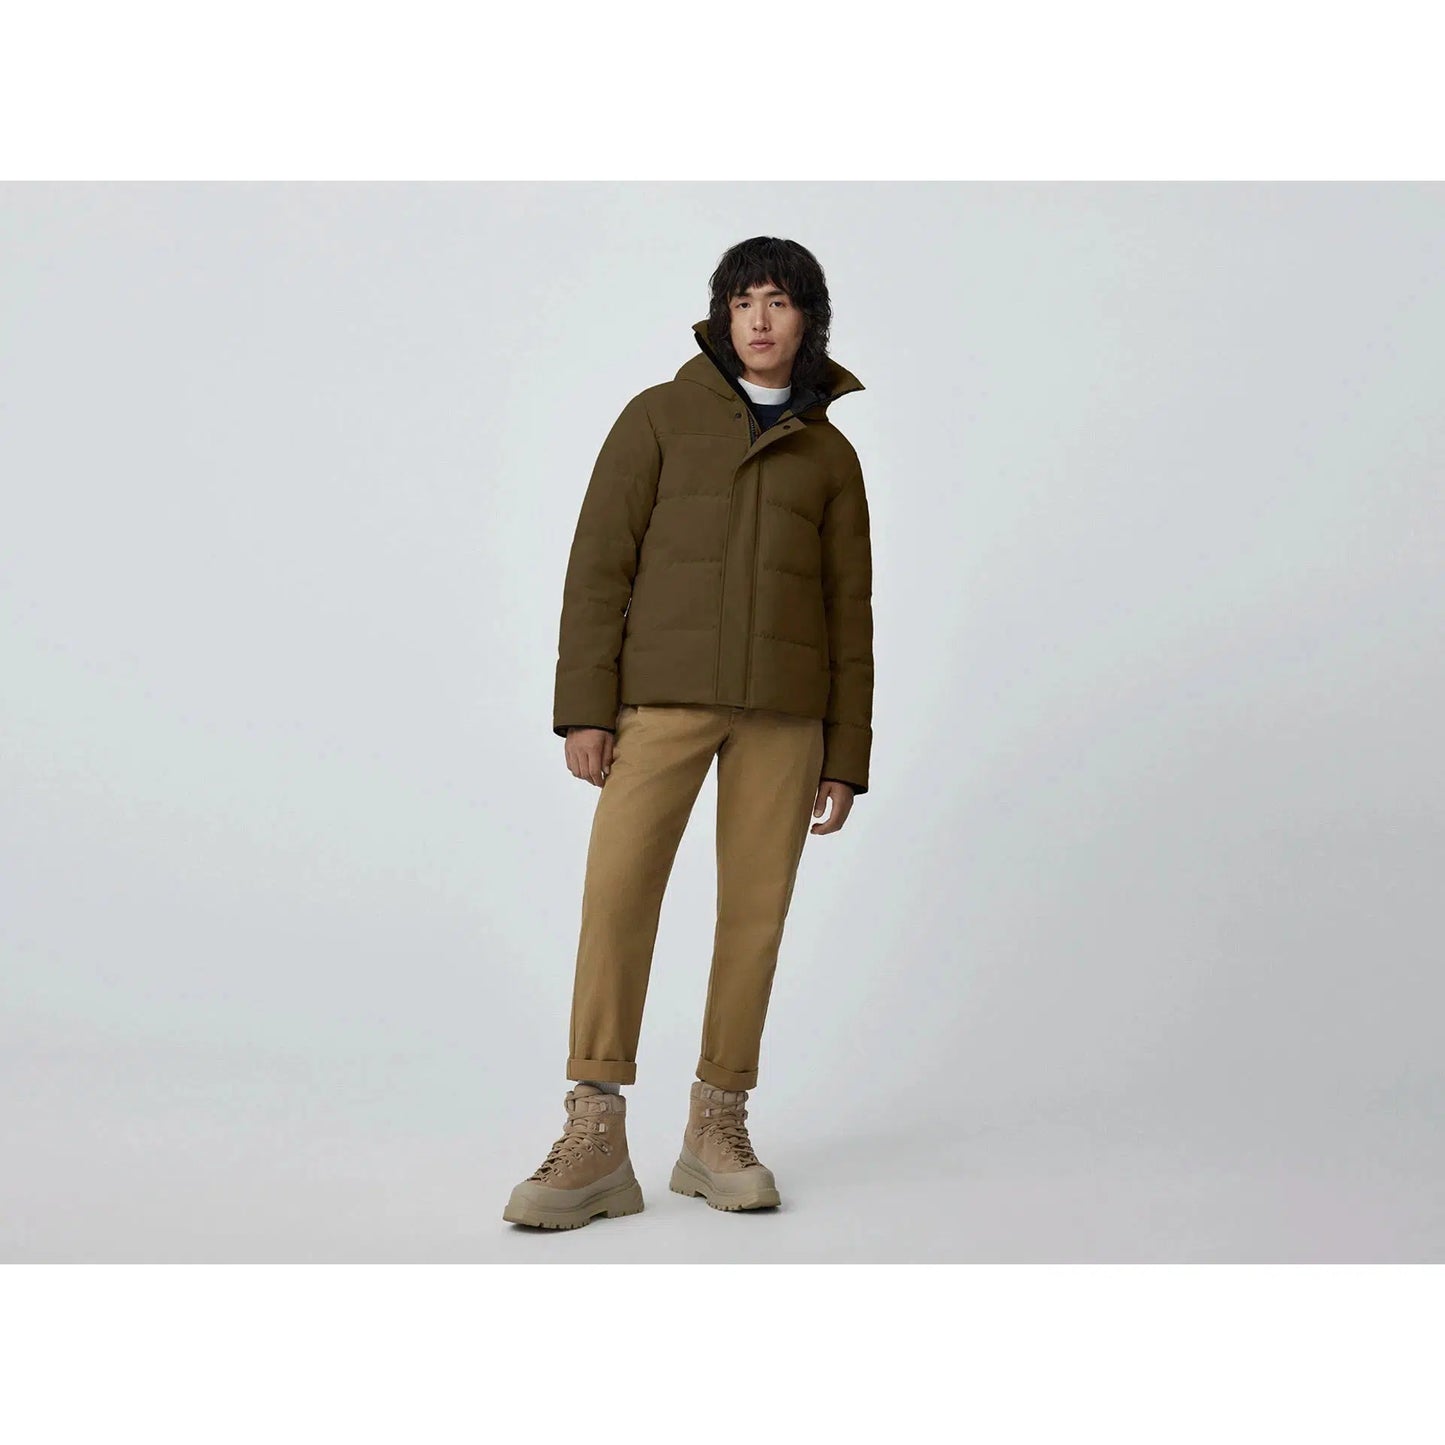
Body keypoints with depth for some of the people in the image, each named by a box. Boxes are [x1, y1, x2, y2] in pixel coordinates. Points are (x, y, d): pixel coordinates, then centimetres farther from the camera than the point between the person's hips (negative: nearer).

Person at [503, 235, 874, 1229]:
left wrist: (846, 756, 6)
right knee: (616, 890, -15)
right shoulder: (660, 417, 7)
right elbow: (601, 565, 1)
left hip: (783, 706, 2)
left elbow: (850, 612, 12)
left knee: (757, 909, 0)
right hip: (665, 691, -2)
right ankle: (595, 1141, -12)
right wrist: (585, 708, -8)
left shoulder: (830, 455, 13)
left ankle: (718, 1128, 11)